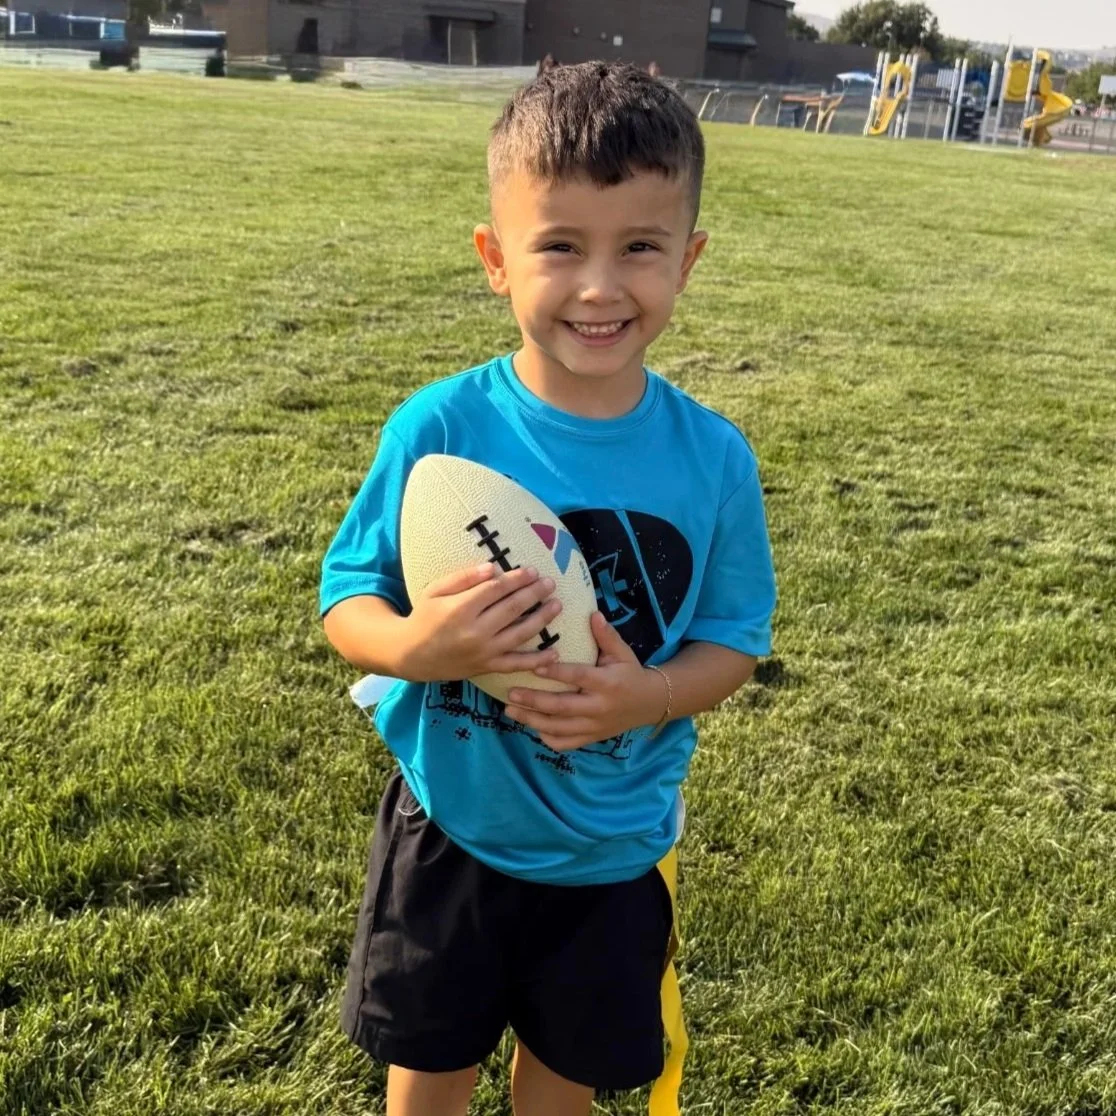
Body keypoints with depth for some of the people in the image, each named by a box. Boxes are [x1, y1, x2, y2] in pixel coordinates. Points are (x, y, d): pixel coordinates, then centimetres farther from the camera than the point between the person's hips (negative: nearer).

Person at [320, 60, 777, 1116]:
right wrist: (412, 645, -33)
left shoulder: (713, 460, -15)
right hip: (452, 828, -1)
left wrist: (649, 697, -25)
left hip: (614, 848, 1)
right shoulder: (437, 429, -19)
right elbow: (347, 596, -11)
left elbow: (733, 635, -4)